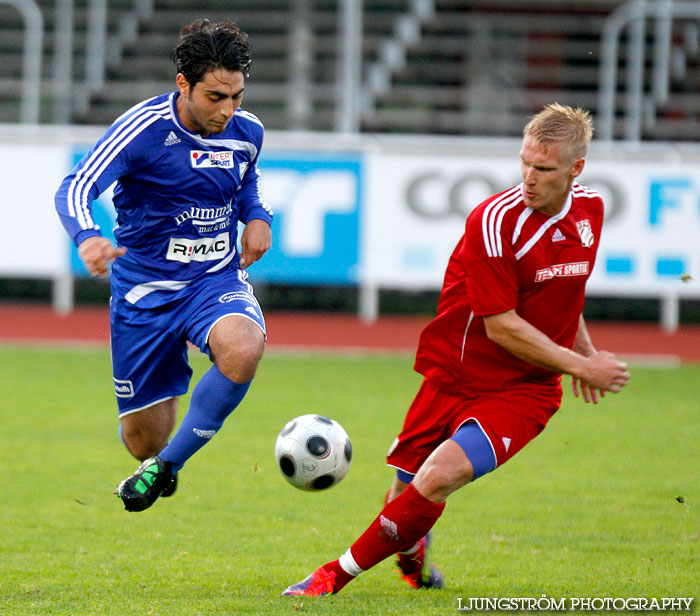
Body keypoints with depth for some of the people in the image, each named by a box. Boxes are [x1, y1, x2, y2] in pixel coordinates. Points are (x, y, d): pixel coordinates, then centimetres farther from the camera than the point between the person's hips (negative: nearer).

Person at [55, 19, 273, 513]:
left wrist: (258, 217, 0)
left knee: (243, 351, -35)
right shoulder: (143, 128, -16)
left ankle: (168, 465, -15)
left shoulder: (247, 132, -1)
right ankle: (153, 458, 46)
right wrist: (87, 236, -45)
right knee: (144, 441, 3)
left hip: (217, 281, 2)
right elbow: (77, 188, -23)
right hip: (145, 286, -2)